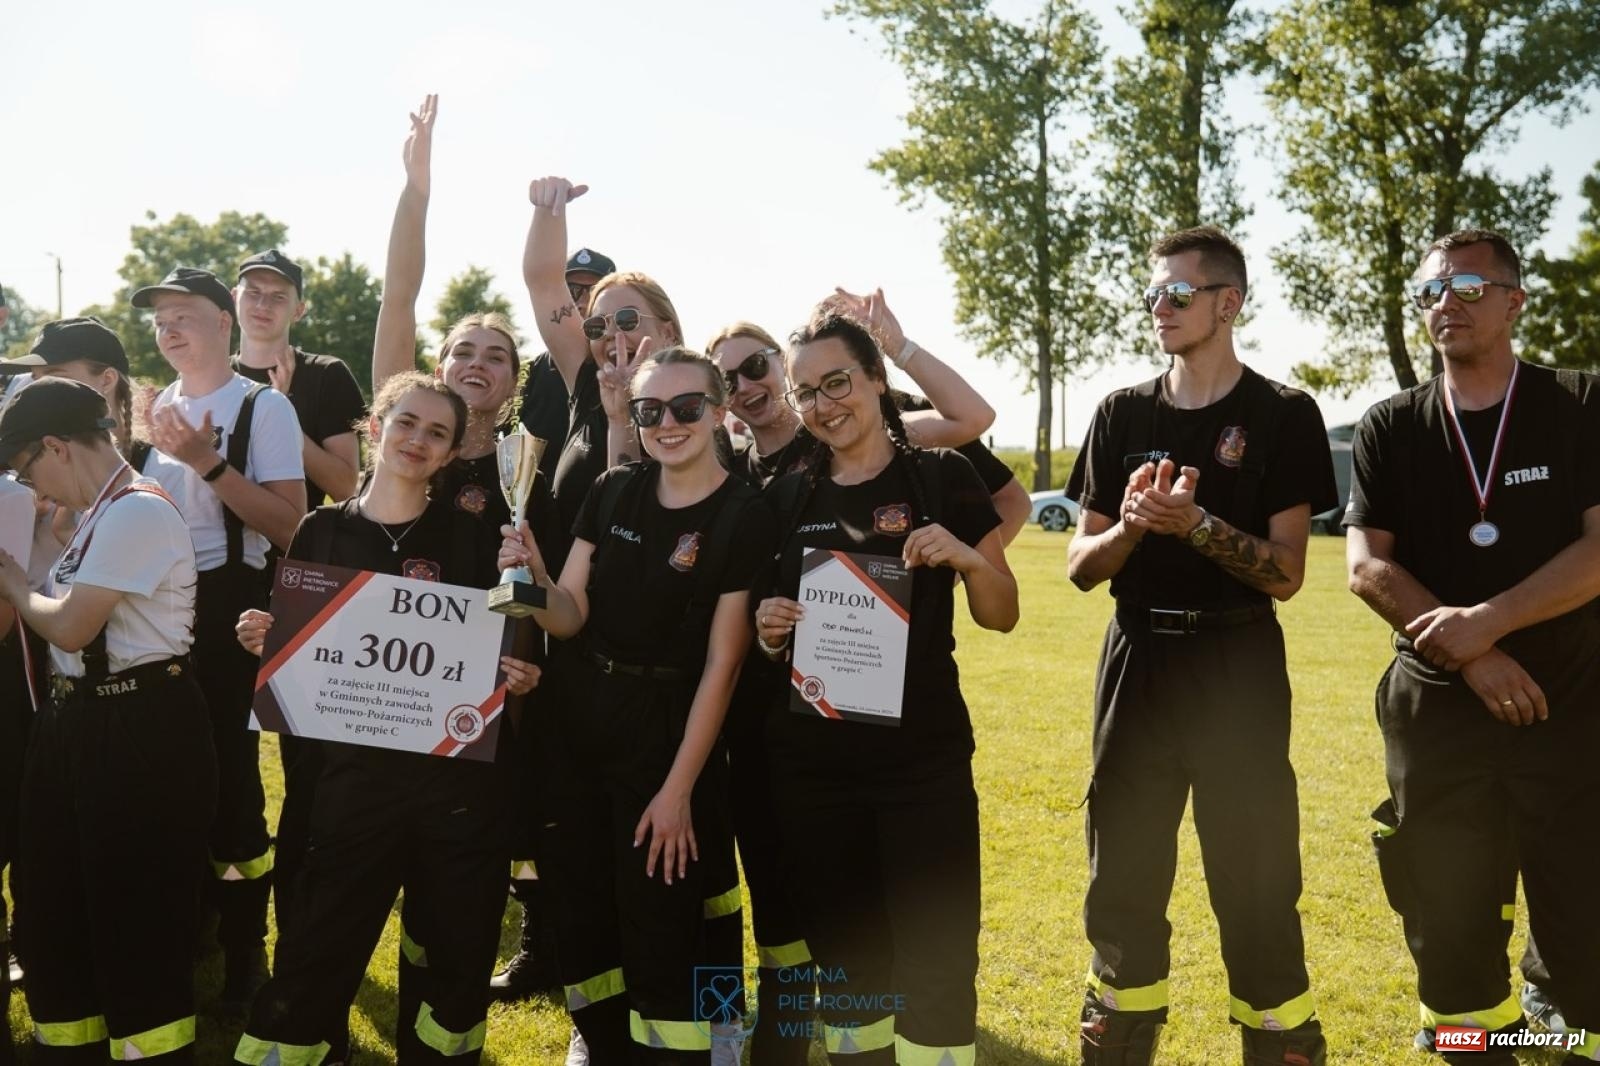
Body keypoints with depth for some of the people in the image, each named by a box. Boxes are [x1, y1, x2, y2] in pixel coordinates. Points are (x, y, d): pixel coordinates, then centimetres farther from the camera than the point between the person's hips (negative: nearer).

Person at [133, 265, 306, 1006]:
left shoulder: (263, 407, -7)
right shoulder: (158, 410, 13)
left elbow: (289, 525, -15)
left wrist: (210, 463, -21)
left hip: (227, 603, -6)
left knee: (230, 772, -1)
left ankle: (245, 953, 14)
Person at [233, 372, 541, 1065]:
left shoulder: (471, 537, 1)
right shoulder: (321, 531, 4)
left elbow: (503, 651, 4)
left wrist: (519, 677, -16)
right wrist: (259, 639, -10)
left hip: (459, 774, 0)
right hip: (354, 772, 1)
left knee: (455, 953, 11)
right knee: (316, 956, 2)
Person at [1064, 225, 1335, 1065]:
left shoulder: (1283, 416, -3)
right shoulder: (1122, 416, 7)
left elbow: (1287, 574, -9)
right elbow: (1081, 567, 5)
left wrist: (1196, 523, -23)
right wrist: (1129, 526, -15)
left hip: (1238, 671, -3)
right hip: (1136, 667, 3)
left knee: (1257, 901, 2)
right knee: (1121, 896, 11)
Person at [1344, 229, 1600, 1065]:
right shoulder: (1390, 429, 5)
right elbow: (1366, 566, -3)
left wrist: (1488, 620, -19)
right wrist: (1468, 653, -14)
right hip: (1436, 709, 2)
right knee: (1449, 930, 10)